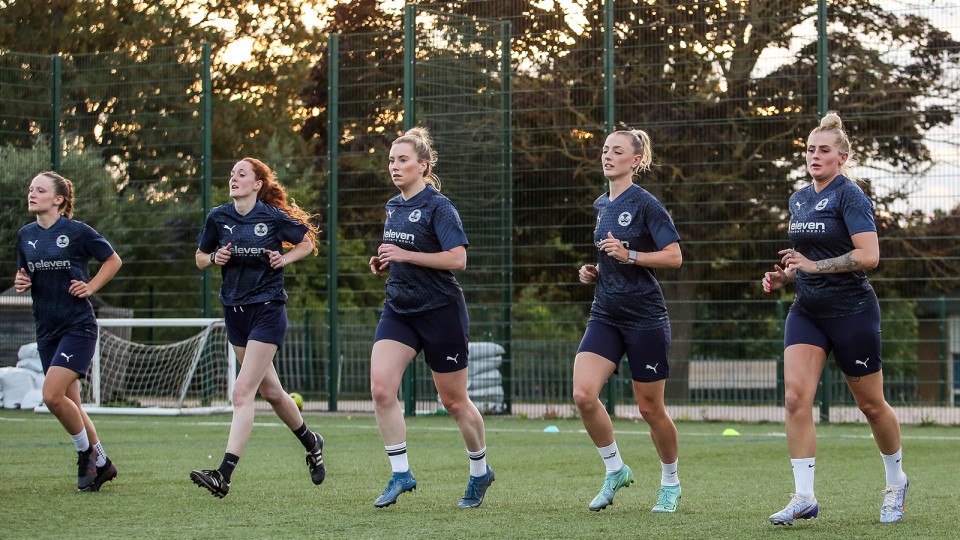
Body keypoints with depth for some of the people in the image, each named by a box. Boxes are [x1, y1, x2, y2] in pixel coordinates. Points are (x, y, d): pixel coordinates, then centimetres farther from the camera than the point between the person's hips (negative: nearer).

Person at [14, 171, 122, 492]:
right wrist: (21, 283, -2)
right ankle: (101, 463, 24)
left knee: (53, 395, -19)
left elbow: (113, 261, 3)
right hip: (46, 330, 6)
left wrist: (91, 287, -9)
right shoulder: (25, 236, 8)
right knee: (69, 405, 8)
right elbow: (23, 276, 20)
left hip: (78, 327, -6)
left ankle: (86, 452, 3)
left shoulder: (77, 231, -8)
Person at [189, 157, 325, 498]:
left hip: (268, 311, -6)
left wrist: (285, 258, -10)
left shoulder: (274, 217, -8)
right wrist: (215, 258, -9)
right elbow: (200, 258, 12)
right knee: (269, 390, 19)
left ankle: (224, 475, -21)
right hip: (235, 312, 6)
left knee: (243, 393, -15)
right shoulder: (218, 217, 2)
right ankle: (310, 443, 43)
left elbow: (308, 242, 7)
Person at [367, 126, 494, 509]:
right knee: (381, 387, -14)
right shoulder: (393, 206, 10)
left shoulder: (438, 207, -13)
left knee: (453, 401, 5)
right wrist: (384, 262, 4)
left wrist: (405, 255, -23)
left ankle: (480, 471, 27)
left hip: (441, 312, -6)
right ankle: (400, 474, -6)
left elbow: (458, 259, -22)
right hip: (399, 310, 7)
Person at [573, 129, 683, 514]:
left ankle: (670, 482, 24)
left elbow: (674, 257, -13)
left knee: (649, 407, 2)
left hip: (645, 318, -6)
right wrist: (593, 272, 8)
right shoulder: (601, 205, 12)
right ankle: (615, 470, 6)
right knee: (583, 394, -13)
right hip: (605, 315, 6)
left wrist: (629, 255, -23)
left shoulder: (645, 203, -10)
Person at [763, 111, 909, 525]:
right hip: (807, 311, 6)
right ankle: (804, 497, -12)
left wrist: (814, 266, -24)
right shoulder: (799, 200, 11)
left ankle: (896, 481, 31)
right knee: (795, 396, -12)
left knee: (870, 404, 7)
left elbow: (869, 255, -22)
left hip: (851, 312, -6)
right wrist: (782, 277, 6)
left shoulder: (850, 196, -12)